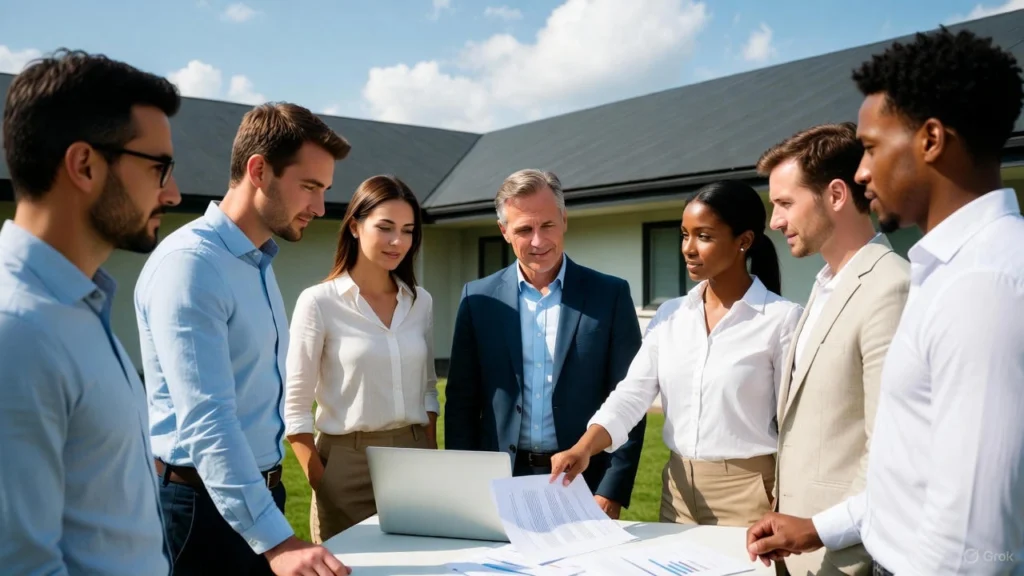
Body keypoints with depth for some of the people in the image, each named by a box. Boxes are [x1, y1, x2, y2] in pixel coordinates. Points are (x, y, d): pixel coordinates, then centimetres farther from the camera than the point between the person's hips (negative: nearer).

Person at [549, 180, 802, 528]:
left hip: (748, 491, -4)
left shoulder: (781, 318, -10)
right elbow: (631, 395, -3)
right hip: (678, 490, 5)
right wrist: (584, 448, -19)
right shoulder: (670, 315, 4)